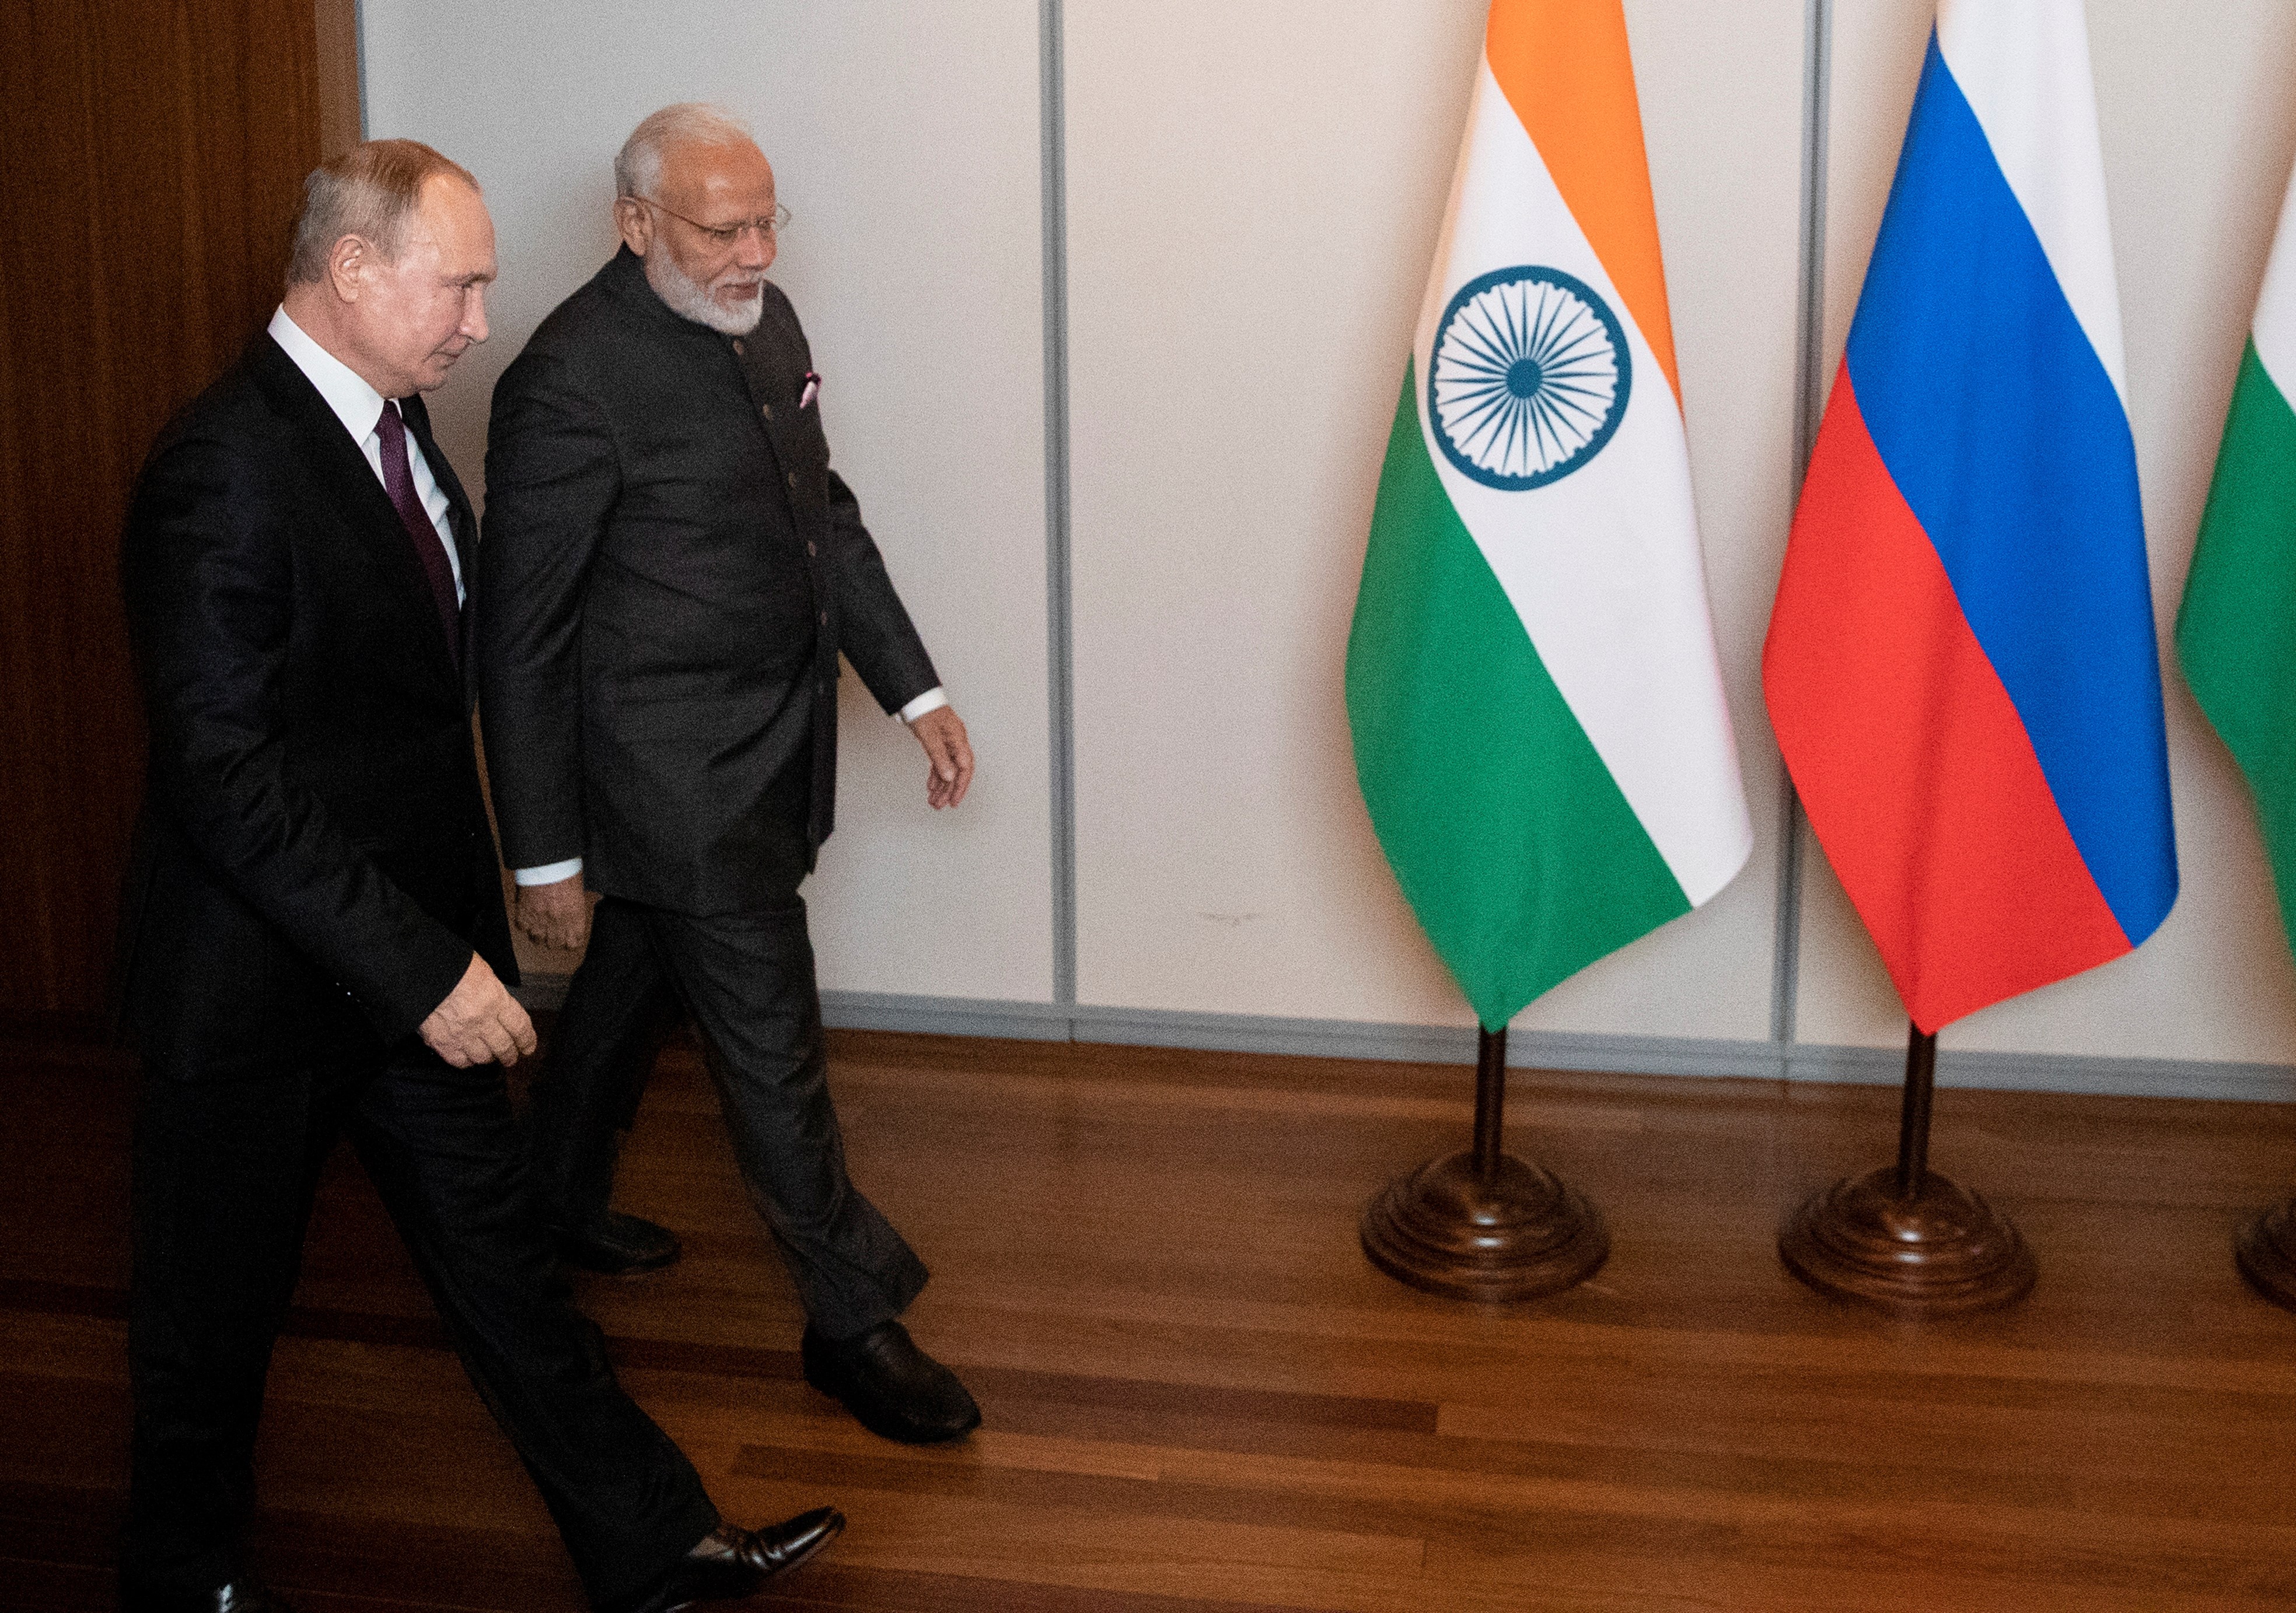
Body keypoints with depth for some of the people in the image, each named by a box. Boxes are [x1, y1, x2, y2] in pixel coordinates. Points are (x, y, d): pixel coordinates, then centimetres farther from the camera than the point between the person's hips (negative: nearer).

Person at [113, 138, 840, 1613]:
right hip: (267, 979, -8)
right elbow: (225, 778, -27)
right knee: (220, 1298, 13)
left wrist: (461, 933, 14)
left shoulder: (397, 426, 5)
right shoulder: (223, 470, -24)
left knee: (500, 1251, 16)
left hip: (418, 957, 8)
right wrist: (423, 968, -26)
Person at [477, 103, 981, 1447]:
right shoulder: (573, 379, -21)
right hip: (680, 777, -8)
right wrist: (544, 854, -13)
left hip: (770, 743, 9)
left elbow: (826, 516, 15)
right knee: (772, 1044, 0)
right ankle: (854, 1317, 14)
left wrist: (917, 690, 10)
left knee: (633, 983, 25)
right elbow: (522, 637, -17)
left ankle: (559, 1206, 46)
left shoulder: (764, 320, 4)